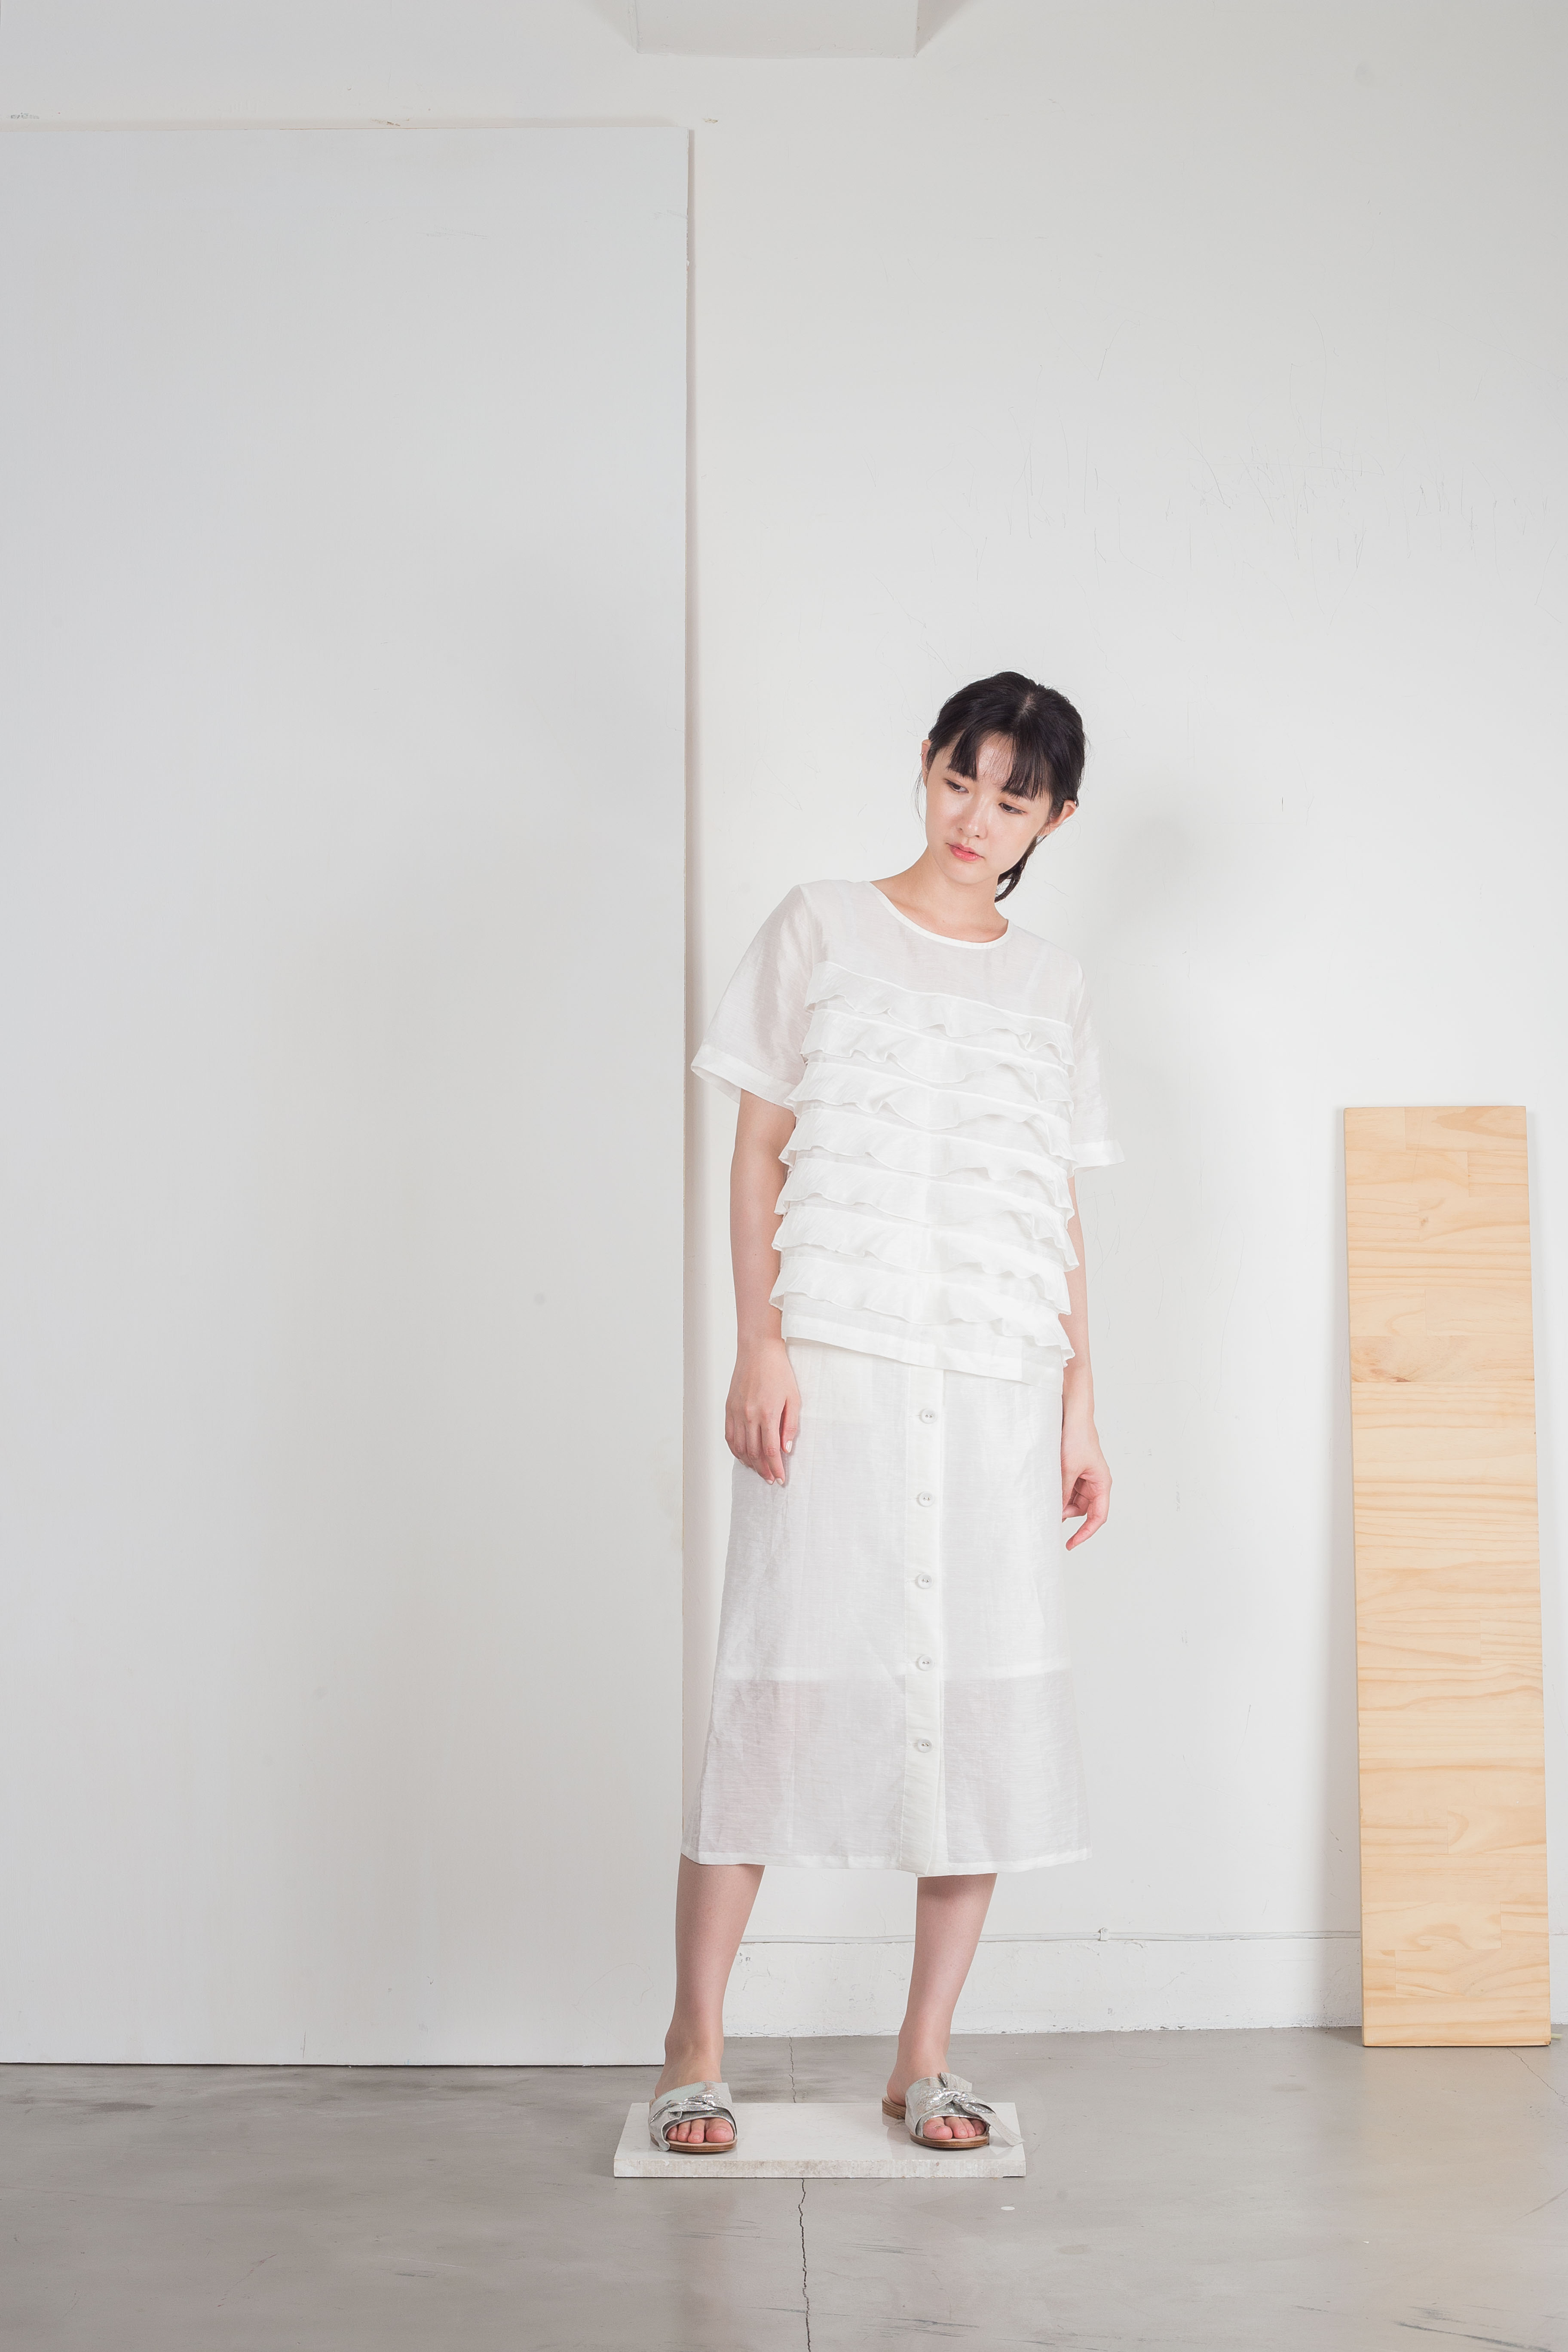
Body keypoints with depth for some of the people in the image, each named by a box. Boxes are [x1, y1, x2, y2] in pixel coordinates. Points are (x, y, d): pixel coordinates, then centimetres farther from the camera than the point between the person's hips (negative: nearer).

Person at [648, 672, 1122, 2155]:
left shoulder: (1051, 988, 16)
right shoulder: (820, 930, 8)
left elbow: (1061, 1222, 15)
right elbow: (759, 1148, 4)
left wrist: (1080, 1405, 8)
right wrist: (758, 1344, -7)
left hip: (1000, 1388, 3)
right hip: (833, 1366, -3)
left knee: (987, 1707, 1)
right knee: (782, 1682, -5)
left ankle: (924, 2057, 13)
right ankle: (693, 2046, 7)